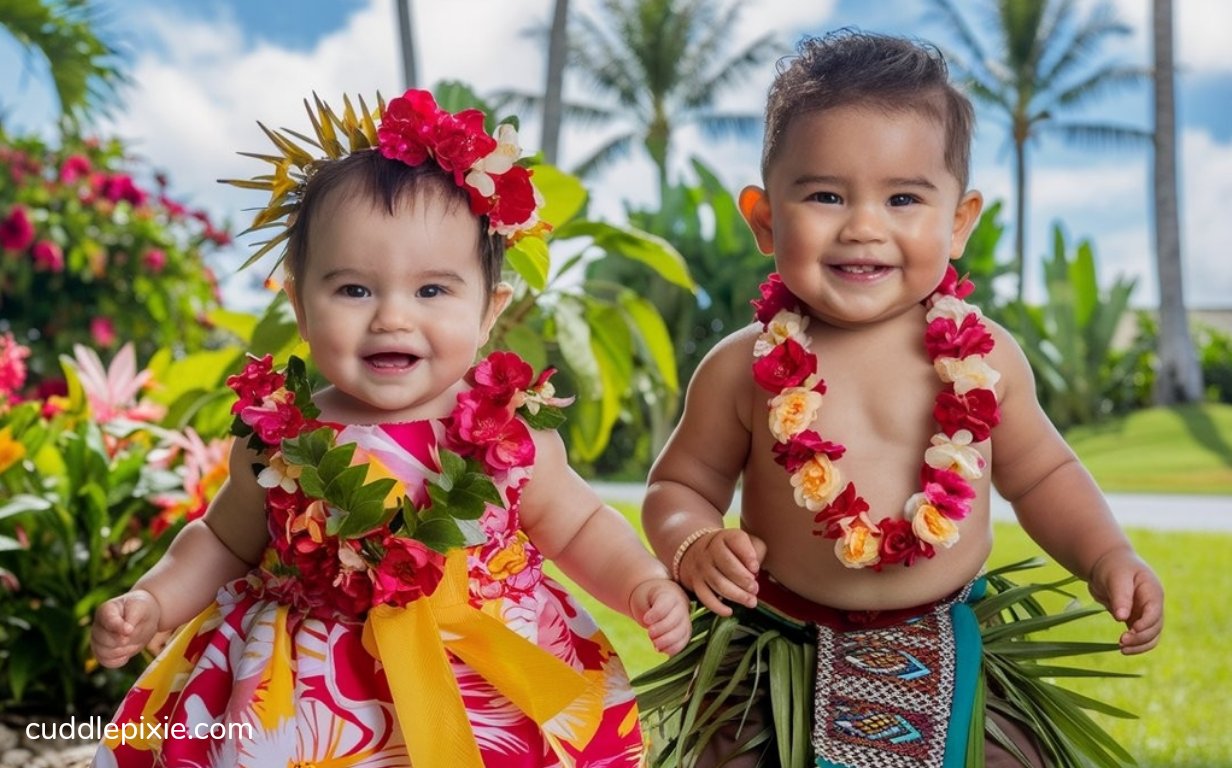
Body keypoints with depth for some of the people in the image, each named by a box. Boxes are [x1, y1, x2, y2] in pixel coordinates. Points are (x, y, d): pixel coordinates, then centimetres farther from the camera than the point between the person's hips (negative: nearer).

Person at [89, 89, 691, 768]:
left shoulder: (512, 433, -13)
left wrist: (643, 584, -13)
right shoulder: (278, 440, -10)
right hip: (301, 709, 1)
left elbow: (582, 528, 4)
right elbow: (223, 541, 9)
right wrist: (152, 602, -5)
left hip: (498, 703, 0)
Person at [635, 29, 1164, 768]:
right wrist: (694, 544, -19)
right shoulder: (744, 370, -10)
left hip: (950, 664, 1)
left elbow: (1043, 474, 10)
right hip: (780, 672, -1)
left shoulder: (982, 356, -6)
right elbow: (679, 485, 2)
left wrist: (1108, 557, -4)